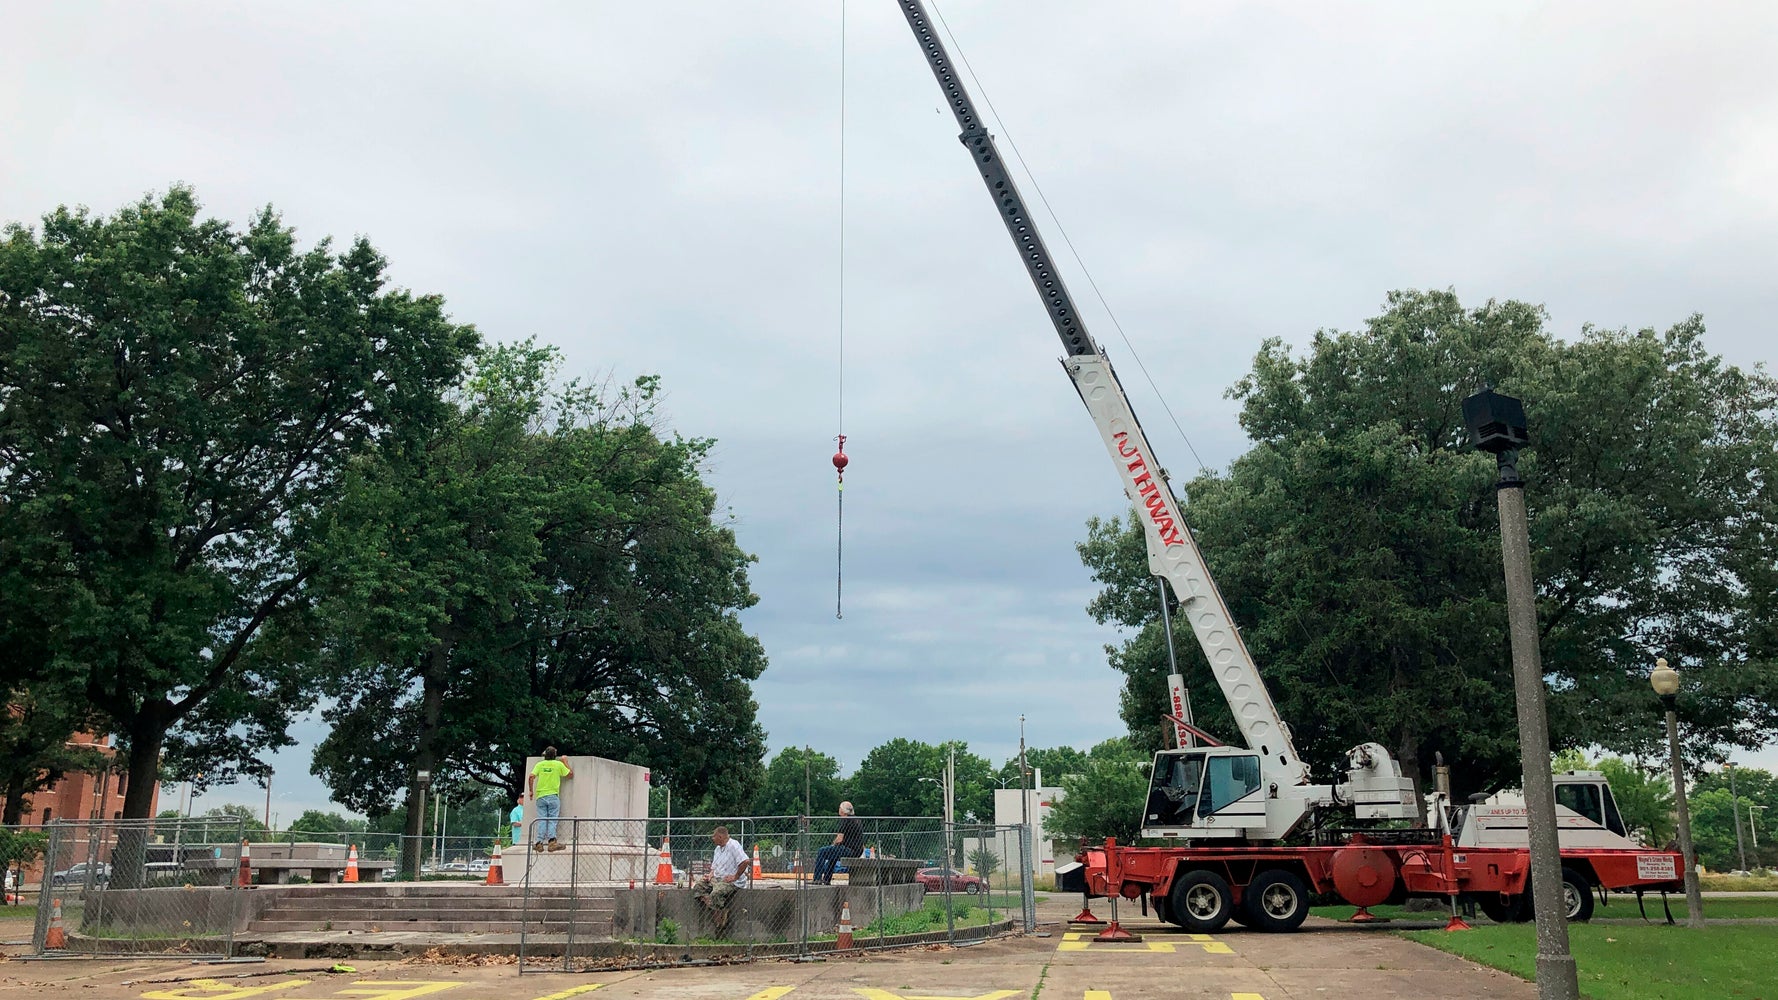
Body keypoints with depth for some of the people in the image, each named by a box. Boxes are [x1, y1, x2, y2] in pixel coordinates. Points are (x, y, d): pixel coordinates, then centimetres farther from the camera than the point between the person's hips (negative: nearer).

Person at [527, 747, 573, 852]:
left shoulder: (539, 764, 5)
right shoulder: (559, 764, 1)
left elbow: (531, 777, -5)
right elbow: (570, 774, 8)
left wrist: (531, 791, 5)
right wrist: (565, 762, 18)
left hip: (540, 796, 2)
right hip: (553, 796, -2)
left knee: (542, 820, 3)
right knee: (552, 820, -2)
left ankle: (540, 843, -3)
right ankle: (552, 841, -17)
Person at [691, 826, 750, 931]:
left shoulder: (733, 845, -12)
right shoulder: (718, 848, 19)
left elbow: (745, 862, -25)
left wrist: (735, 877, -19)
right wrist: (711, 875, 4)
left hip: (732, 882, -10)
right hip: (717, 878, 10)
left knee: (715, 894, -33)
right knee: (698, 887, -10)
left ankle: (721, 924, -22)